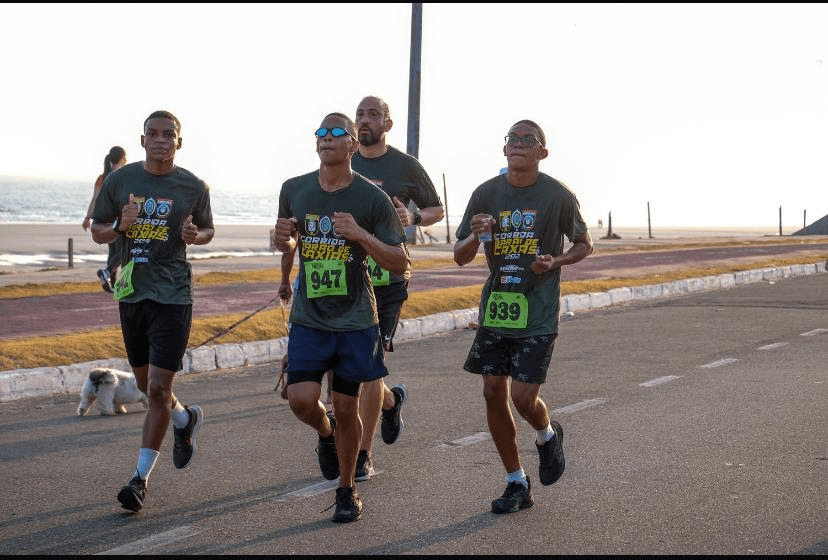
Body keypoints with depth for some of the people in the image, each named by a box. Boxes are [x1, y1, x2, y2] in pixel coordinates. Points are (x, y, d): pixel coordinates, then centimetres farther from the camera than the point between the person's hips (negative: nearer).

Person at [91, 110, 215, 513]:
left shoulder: (193, 187, -2)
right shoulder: (119, 181, 1)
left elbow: (208, 229, 13)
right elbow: (97, 231, 9)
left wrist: (195, 235, -11)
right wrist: (120, 226, -13)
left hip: (173, 296, -3)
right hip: (131, 293, 3)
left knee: (158, 389, -9)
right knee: (146, 385, 16)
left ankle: (141, 477, 0)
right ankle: (186, 420, 46)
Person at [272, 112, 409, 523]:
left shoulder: (373, 199, -8)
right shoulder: (294, 190, 2)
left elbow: (401, 264, -7)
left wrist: (361, 235, -23)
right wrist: (284, 240, -7)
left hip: (355, 320, -2)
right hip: (308, 319, 2)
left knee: (346, 408, 4)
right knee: (302, 400, -12)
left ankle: (347, 489, 25)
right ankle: (325, 433, 25)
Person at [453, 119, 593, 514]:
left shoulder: (558, 196, -5)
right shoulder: (487, 193, 2)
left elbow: (584, 245, 8)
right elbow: (460, 257, 6)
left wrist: (554, 262, -12)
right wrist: (476, 236, -16)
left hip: (537, 314, -3)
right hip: (494, 307, 4)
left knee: (524, 397, -10)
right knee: (493, 393, 3)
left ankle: (548, 437, 27)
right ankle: (517, 484, 18)